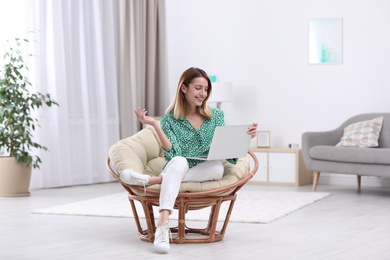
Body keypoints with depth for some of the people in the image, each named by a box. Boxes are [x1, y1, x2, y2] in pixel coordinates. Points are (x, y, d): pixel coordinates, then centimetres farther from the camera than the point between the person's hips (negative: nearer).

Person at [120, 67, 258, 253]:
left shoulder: (216, 116, 7)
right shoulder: (170, 119, 1)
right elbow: (173, 155, -13)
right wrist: (155, 125, -21)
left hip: (205, 174, 2)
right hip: (180, 170, -2)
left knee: (218, 166, -33)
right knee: (179, 162, -37)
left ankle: (153, 180, -33)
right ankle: (163, 226, -53)